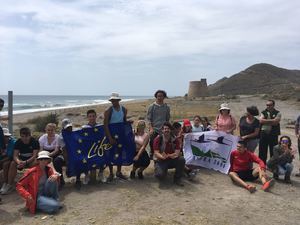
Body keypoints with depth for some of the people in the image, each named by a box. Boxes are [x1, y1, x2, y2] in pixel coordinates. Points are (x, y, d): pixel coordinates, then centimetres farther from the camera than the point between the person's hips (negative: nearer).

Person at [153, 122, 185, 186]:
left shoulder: (175, 139, -5)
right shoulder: (158, 139, -12)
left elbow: (177, 153, -14)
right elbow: (156, 153, -17)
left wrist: (169, 155, -35)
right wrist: (162, 157, -40)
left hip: (172, 160, 3)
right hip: (160, 160, -3)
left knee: (181, 159, -26)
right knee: (160, 175, -32)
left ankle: (177, 179, -6)